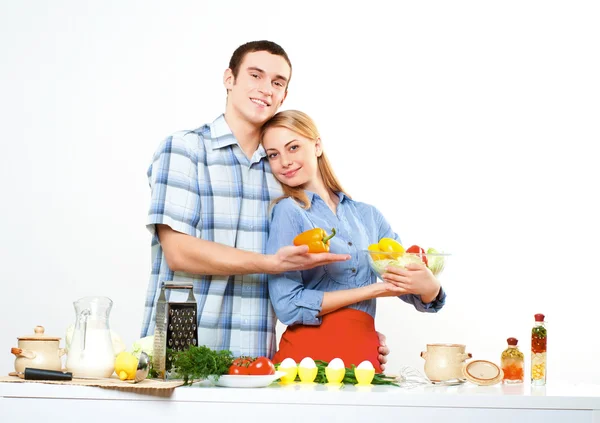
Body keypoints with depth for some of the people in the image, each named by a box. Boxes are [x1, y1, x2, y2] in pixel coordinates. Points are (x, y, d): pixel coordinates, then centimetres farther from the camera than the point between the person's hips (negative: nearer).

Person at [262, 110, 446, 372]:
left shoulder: (367, 216, 11)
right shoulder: (288, 211, -2)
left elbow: (422, 298, 9)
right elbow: (288, 306, -12)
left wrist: (428, 285, -14)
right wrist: (374, 290, -12)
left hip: (365, 355, 4)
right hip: (309, 352, -4)